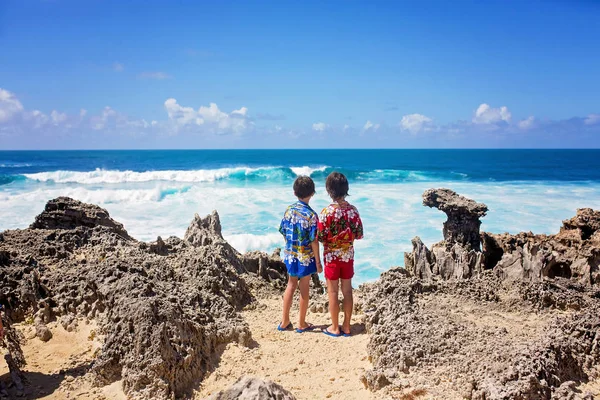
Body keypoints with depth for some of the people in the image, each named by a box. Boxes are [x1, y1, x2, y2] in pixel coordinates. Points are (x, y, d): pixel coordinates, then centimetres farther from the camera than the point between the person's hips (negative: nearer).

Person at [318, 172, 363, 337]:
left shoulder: (327, 211, -17)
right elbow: (359, 235, 2)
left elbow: (320, 237, -14)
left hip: (332, 256, -4)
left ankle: (335, 328, 15)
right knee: (347, 290, 12)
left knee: (333, 292, 7)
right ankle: (346, 326, 20)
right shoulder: (353, 210, -4)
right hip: (348, 255, 4)